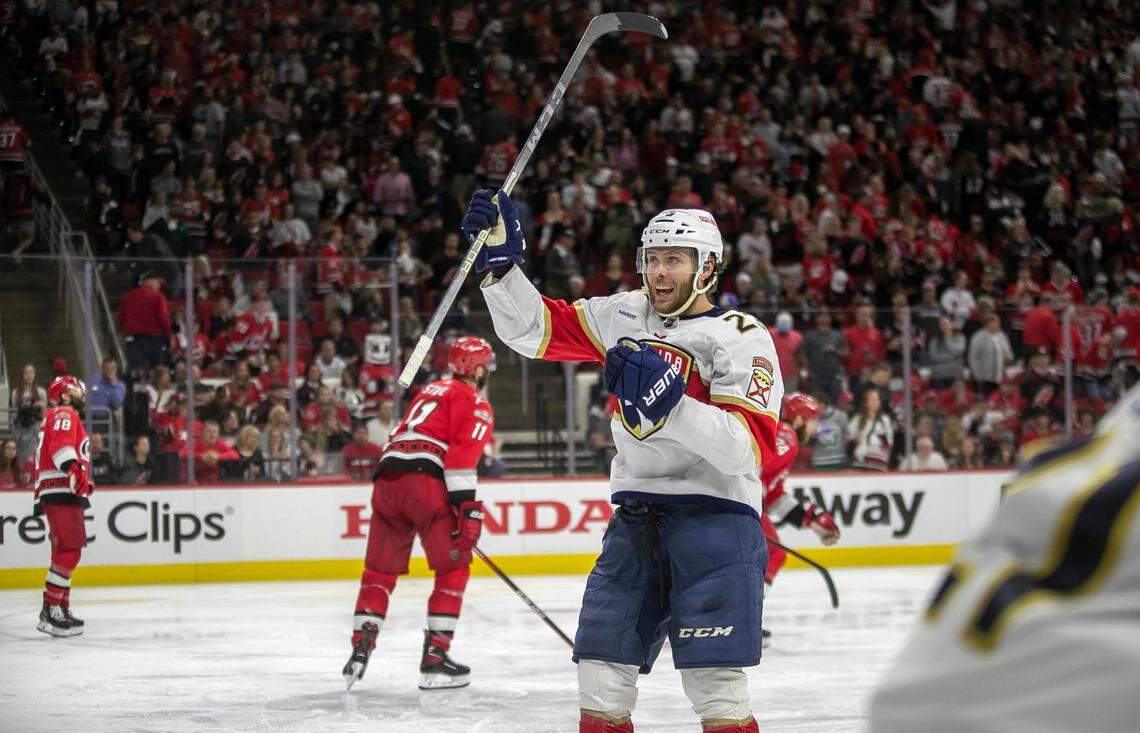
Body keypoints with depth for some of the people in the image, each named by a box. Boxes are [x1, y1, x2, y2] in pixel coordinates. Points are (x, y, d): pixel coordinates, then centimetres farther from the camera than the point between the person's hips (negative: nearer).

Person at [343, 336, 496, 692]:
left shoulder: (431, 391, 31)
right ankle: (435, 656, -1)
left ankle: (361, 645, 0)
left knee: (380, 569, 12)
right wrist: (468, 508, -14)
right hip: (425, 481, -7)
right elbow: (463, 453, -9)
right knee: (453, 567, 4)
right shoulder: (475, 404, 7)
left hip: (386, 476, 7)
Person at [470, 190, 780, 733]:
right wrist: (502, 260, -3)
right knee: (602, 667, 5)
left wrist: (671, 406, -31)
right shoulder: (624, 316, 11)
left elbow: (753, 445, -19)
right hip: (637, 514, 6)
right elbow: (535, 331, 11)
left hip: (714, 514, -6)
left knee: (713, 678, -14)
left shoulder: (741, 337, -7)